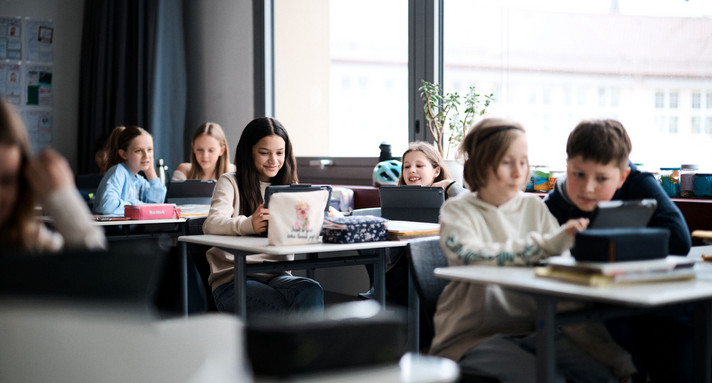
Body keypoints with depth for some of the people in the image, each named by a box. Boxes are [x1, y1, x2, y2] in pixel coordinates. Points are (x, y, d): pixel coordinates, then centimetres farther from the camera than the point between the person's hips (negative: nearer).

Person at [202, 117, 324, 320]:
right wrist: (249, 224, -38)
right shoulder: (230, 183, 4)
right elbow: (211, 224, -16)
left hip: (277, 276, 4)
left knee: (312, 290, -29)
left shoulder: (289, 186, 18)